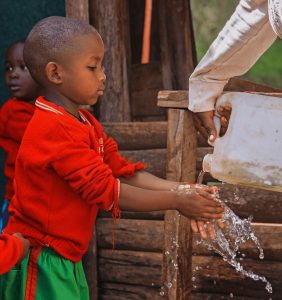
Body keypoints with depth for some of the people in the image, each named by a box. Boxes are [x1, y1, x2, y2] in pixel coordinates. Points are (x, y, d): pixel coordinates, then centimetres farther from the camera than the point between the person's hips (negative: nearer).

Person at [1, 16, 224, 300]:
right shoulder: (55, 130, -22)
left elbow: (125, 172, 6)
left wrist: (183, 190, -6)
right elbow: (106, 191, -23)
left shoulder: (86, 124, 11)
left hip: (65, 258, 10)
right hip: (40, 262, -10)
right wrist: (176, 201, -19)